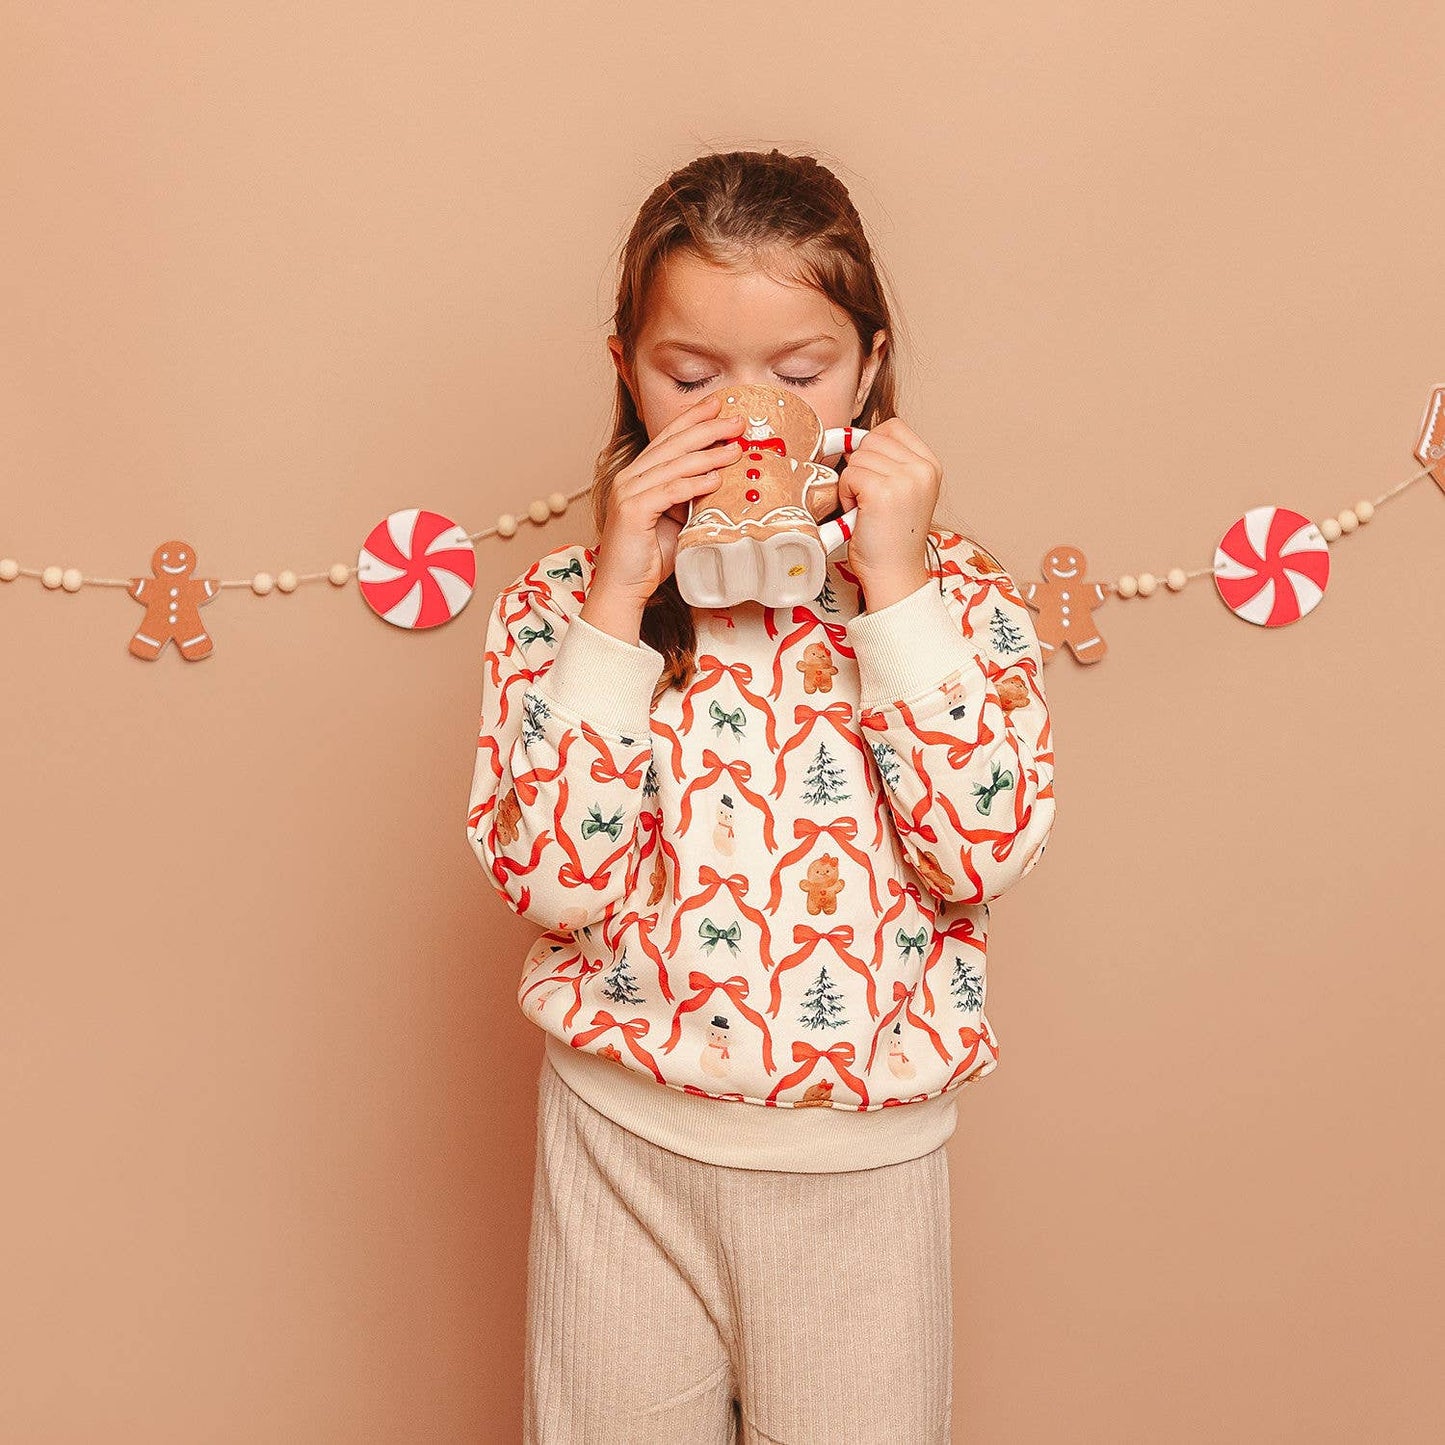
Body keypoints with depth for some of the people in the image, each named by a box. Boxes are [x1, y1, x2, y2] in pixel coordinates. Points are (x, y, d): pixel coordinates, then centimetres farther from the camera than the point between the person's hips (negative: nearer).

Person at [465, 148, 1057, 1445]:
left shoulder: (951, 594, -6)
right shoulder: (564, 601, -5)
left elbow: (986, 854, -18)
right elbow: (548, 876, -16)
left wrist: (895, 588, -21)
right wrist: (617, 605, -20)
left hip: (864, 1151, 0)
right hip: (624, 1138, 0)